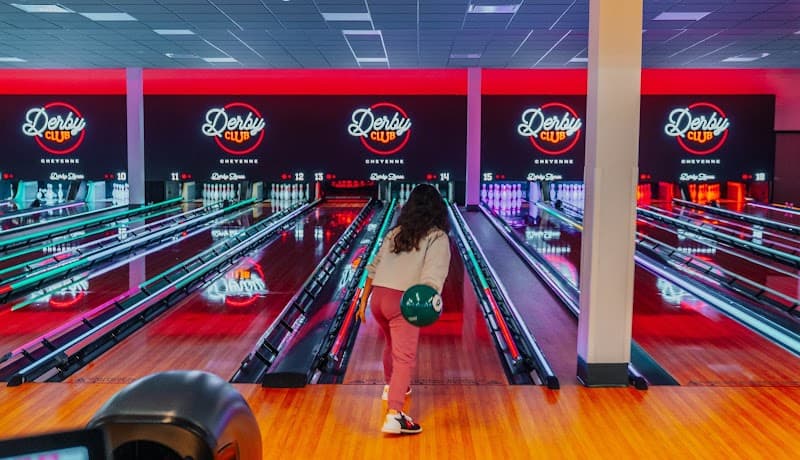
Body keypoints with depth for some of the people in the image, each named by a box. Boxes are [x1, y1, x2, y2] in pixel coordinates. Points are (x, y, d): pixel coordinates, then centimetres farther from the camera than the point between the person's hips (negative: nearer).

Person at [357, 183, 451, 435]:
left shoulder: (396, 232, 17)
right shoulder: (438, 238, 0)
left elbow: (374, 268, 17)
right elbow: (433, 275, -17)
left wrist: (363, 301, 22)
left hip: (378, 298, 6)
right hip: (402, 302, -6)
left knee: (393, 344, 29)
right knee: (404, 357, -7)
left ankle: (391, 386, 48)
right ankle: (394, 415, -18)